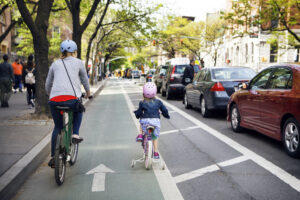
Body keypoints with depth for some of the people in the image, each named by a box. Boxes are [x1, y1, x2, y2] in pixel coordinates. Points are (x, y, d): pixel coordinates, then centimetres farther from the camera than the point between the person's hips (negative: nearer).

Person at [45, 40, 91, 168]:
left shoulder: (55, 64, 22)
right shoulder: (78, 62, 15)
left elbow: (48, 84, 28)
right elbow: (85, 80, 26)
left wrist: (49, 94, 47)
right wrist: (88, 91, 45)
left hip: (54, 99, 3)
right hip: (72, 98, -2)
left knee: (57, 127, 19)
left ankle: (53, 157, 17)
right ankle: (75, 134, 14)